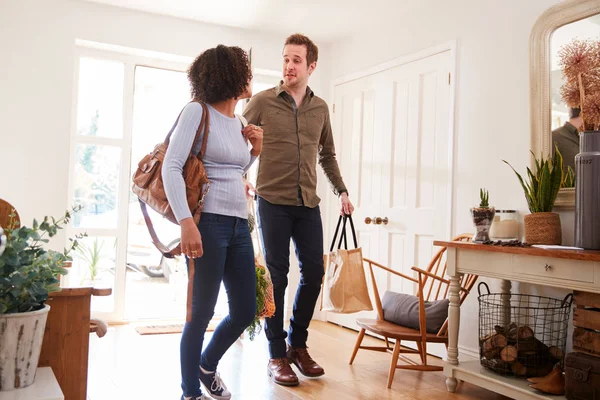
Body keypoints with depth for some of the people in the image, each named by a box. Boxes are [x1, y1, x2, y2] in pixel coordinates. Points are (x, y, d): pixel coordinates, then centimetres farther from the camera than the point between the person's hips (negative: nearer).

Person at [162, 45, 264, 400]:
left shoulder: (239, 123, 16)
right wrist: (186, 221, -24)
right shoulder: (197, 111, -5)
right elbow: (171, 167, -14)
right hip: (208, 223, -7)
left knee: (245, 311, 12)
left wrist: (256, 150, 9)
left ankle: (208, 366, 37)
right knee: (202, 312, 3)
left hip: (239, 225, 7)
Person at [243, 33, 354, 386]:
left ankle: (297, 344, 24)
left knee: (314, 272, 5)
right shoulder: (263, 101, -1)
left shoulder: (320, 108, 10)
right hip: (273, 202, -4)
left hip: (308, 204, 4)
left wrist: (341, 191, 14)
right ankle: (277, 355, 13)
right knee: (276, 276, 1)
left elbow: (327, 155, 20)